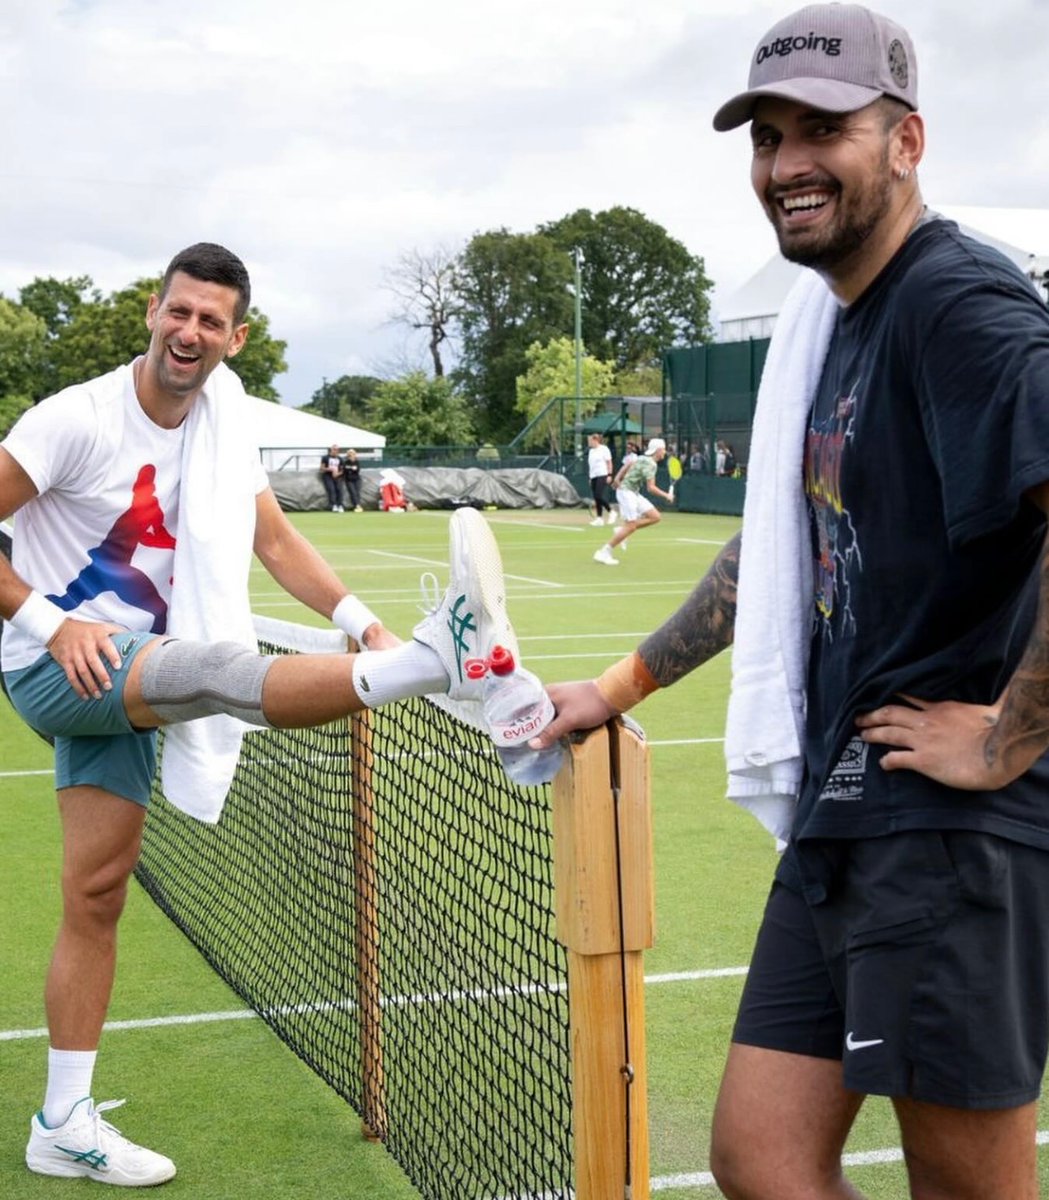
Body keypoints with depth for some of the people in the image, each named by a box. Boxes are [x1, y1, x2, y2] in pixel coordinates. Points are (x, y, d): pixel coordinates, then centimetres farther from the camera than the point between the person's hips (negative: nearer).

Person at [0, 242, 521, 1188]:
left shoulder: (222, 410, 3)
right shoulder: (79, 418, -16)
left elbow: (275, 539, 7)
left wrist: (362, 620, -6)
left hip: (122, 680, 6)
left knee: (97, 897, 5)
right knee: (215, 664, -33)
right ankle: (441, 658, -51)